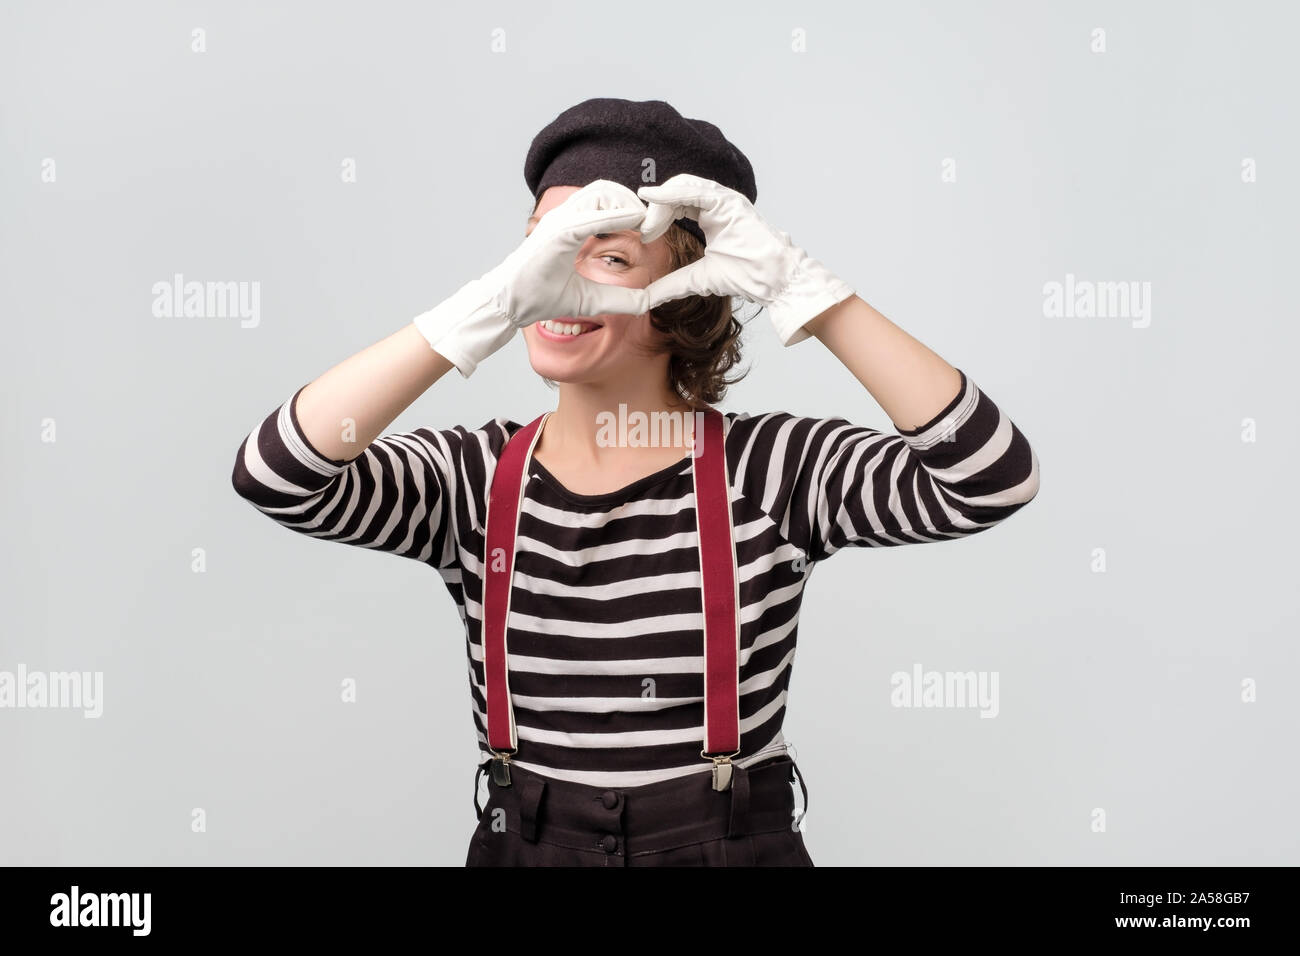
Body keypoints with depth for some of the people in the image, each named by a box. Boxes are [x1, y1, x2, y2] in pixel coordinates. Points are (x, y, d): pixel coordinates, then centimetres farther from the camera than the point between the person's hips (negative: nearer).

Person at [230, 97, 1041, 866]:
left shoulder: (771, 466, -13)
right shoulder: (473, 479, -8)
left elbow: (993, 478, -27)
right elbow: (275, 472, -26)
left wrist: (797, 285, -30)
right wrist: (497, 301, -34)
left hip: (737, 845, 0)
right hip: (523, 846, 1)